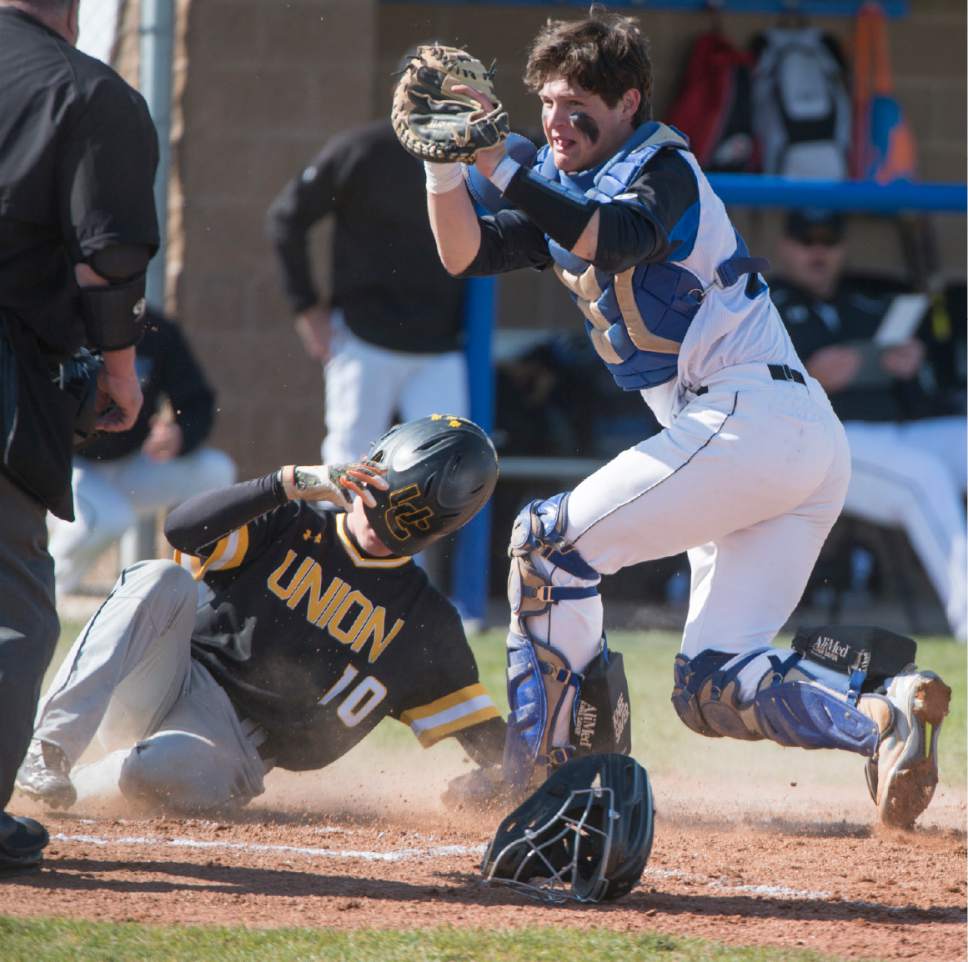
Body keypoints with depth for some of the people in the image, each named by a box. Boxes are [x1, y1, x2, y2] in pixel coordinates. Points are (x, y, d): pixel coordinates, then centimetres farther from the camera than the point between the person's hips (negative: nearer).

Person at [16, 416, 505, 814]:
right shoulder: (291, 526, 8)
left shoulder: (424, 618, 11)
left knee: (160, 770, -40)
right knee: (163, 579, -31)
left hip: (228, 745, -1)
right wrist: (295, 483, -20)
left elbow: (484, 736, 12)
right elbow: (184, 528, -11)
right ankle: (48, 747, -35)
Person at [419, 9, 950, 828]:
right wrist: (444, 160, -4)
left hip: (754, 414, -10)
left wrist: (498, 164, -29)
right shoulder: (566, 194, 22)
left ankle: (533, 769, -4)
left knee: (552, 542, -7)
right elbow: (467, 254, 11)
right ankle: (883, 705, -16)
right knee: (714, 685, 3)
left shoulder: (663, 169, -4)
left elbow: (615, 240, -26)